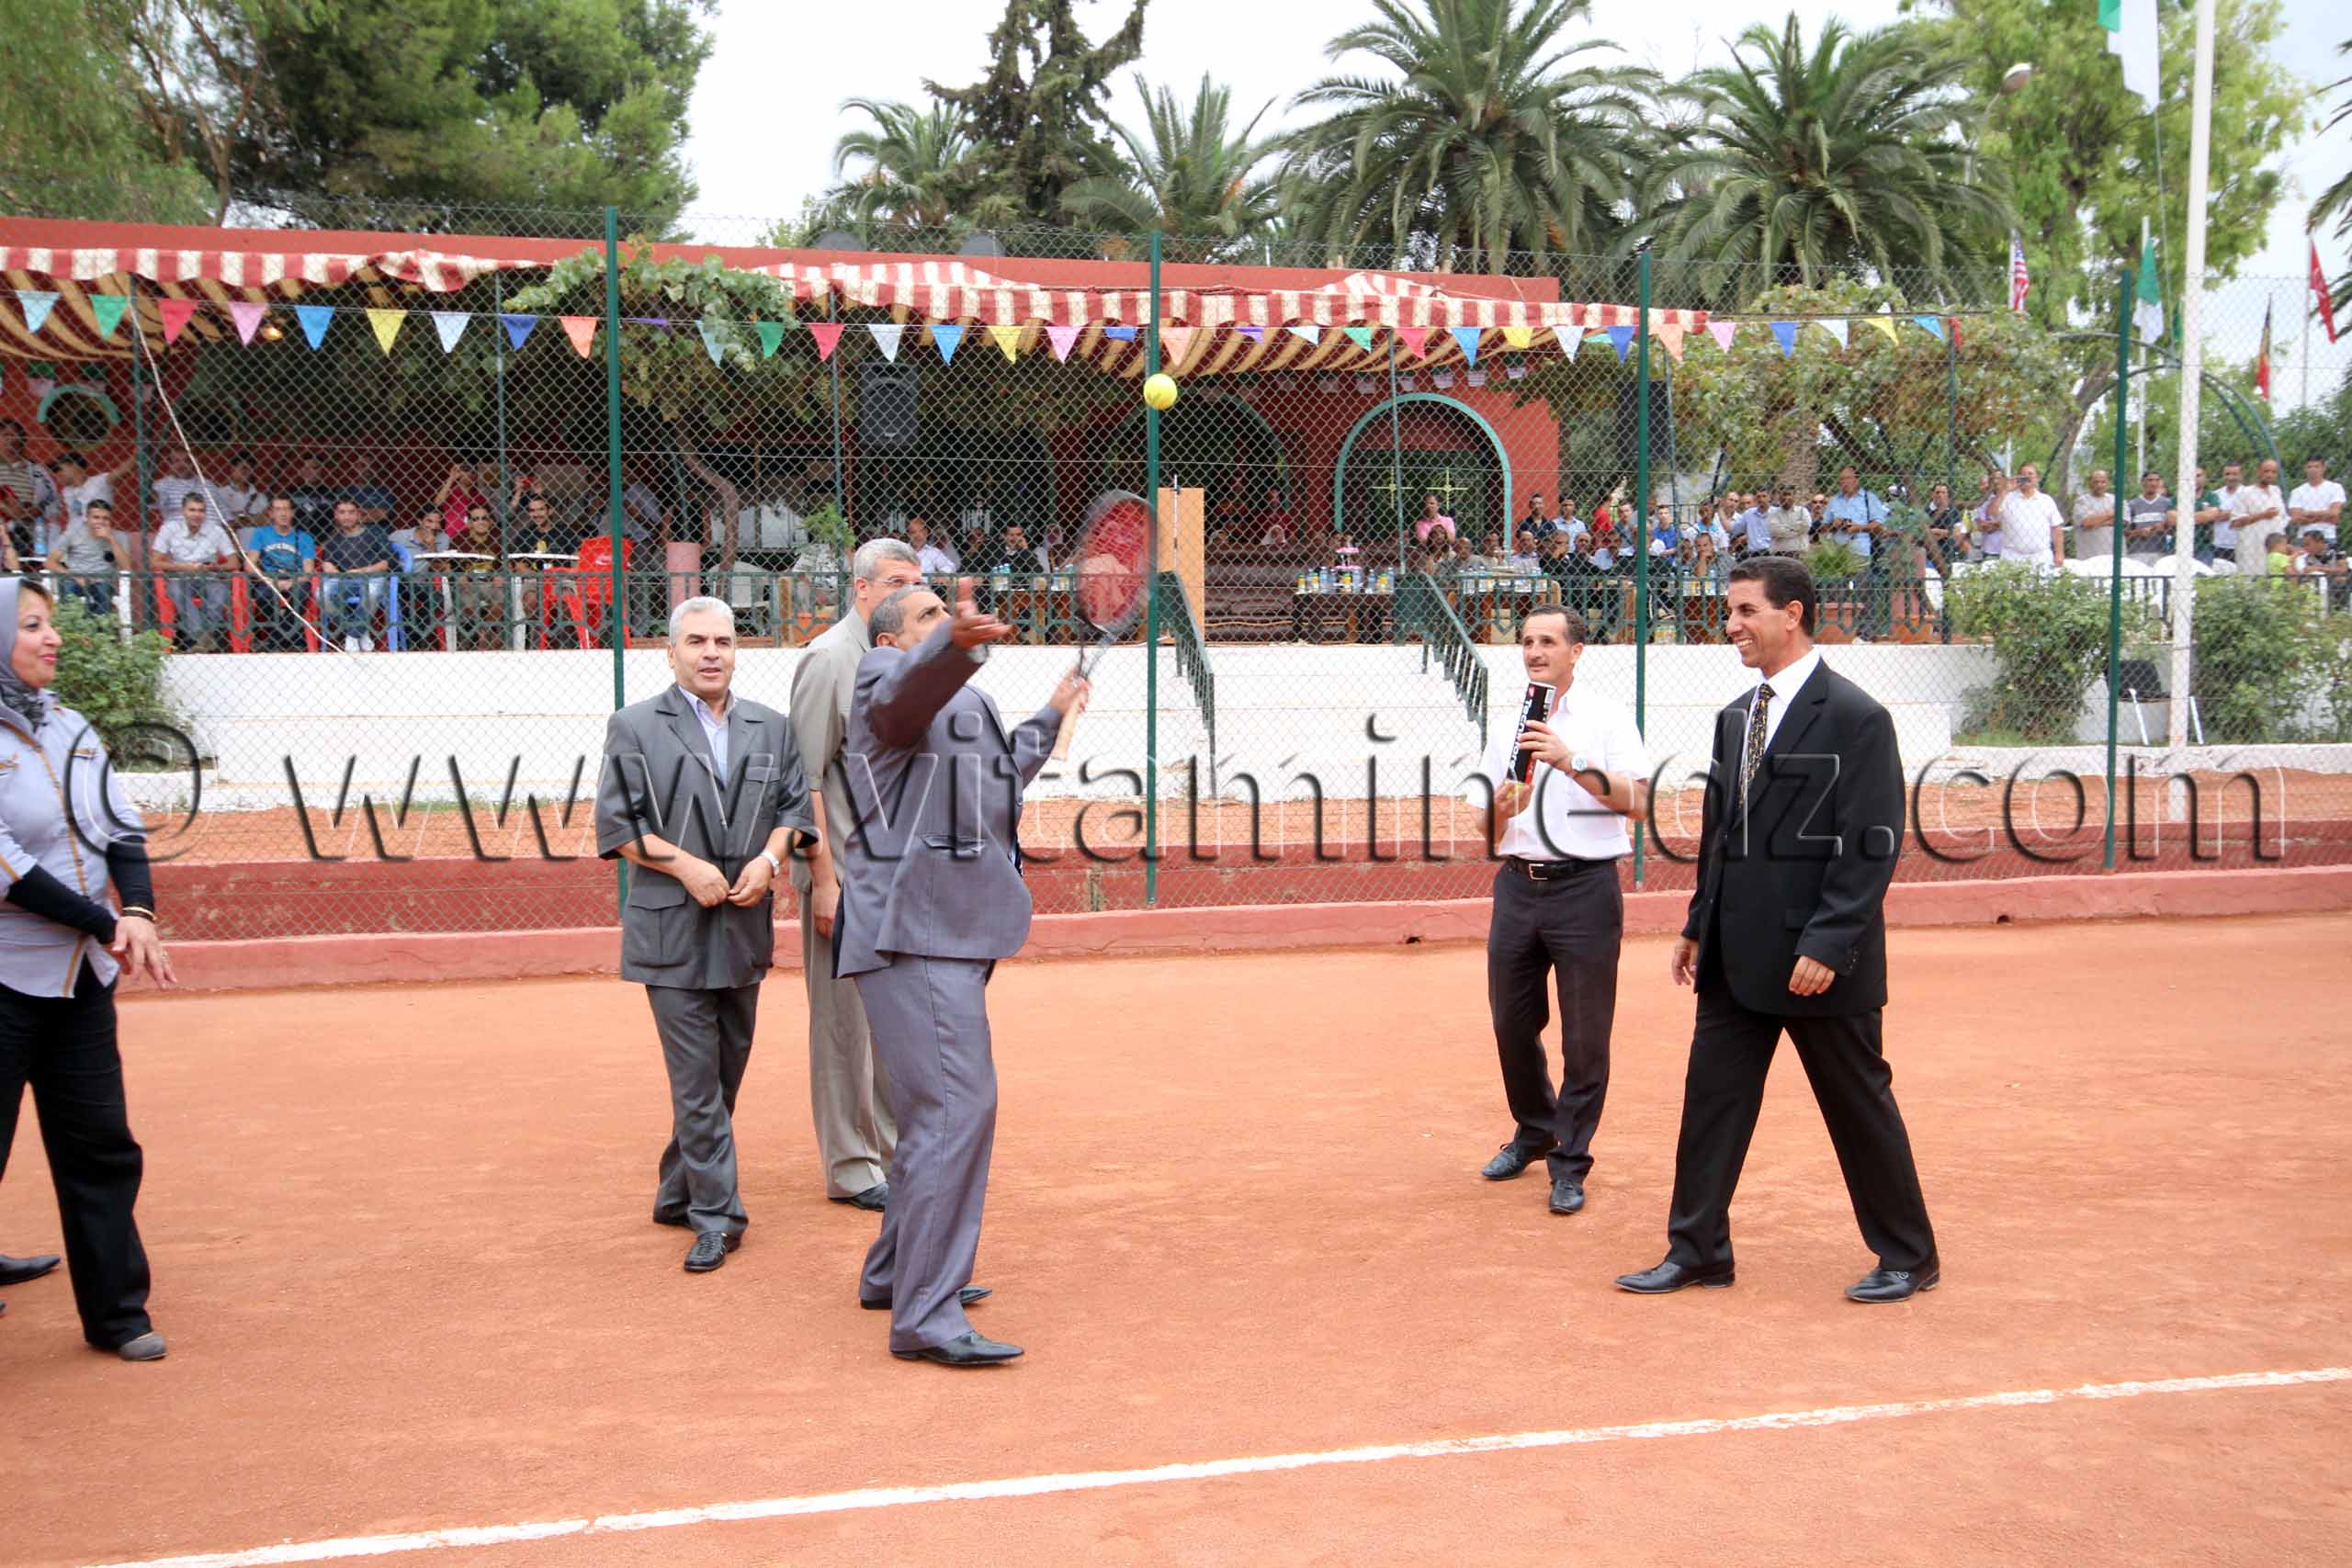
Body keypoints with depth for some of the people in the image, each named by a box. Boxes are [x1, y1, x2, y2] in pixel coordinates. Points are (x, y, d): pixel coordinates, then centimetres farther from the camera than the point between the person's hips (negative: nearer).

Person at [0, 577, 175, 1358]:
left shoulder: (71, 730, 10)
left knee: (101, 1146, 11)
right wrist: (106, 925, -15)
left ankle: (115, 1312, 21)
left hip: (82, 979, 7)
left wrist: (137, 912, -9)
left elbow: (122, 828, 8)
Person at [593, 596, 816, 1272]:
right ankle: (716, 1214, -1)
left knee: (727, 1069, 12)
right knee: (696, 1078, -7)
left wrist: (769, 857, -7)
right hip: (672, 929, -5)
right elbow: (615, 822, -4)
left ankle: (678, 1195, 27)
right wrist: (683, 865, -15)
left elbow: (795, 804, 12)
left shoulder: (770, 727, 12)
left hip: (745, 927, 5)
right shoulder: (634, 727, 0)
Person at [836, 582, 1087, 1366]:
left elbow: (998, 778, 45)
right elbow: (911, 685, -30)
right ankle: (926, 1317, -20)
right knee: (957, 1104, -19)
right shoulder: (886, 678, -4)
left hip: (949, 933, 11)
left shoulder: (963, 700, 26)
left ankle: (896, 1272, 34)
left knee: (936, 1107, 20)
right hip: (913, 930, -11)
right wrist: (958, 642, -51)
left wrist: (1050, 716, 56)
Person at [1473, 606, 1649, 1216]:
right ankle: (1533, 1131, 34)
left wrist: (1572, 763, -25)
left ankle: (1570, 1162, 10)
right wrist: (1501, 809, -9)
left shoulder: (1608, 718, -1)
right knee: (1512, 1024, 13)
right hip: (1518, 886, 5)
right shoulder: (1506, 728, 12)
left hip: (1585, 889, -5)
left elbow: (1635, 799, -15)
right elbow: (1489, 834, 13)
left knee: (1585, 1036, -1)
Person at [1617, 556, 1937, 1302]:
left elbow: (1872, 848, -16)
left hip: (1817, 959, -7)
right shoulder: (1736, 715, 12)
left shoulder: (1855, 717, -12)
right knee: (1712, 1099, 8)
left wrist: (1827, 945, -20)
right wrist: (1699, 925, 14)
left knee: (1859, 1107, 5)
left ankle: (1908, 1258, 21)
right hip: (1737, 956, 7)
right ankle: (1696, 1252, 18)